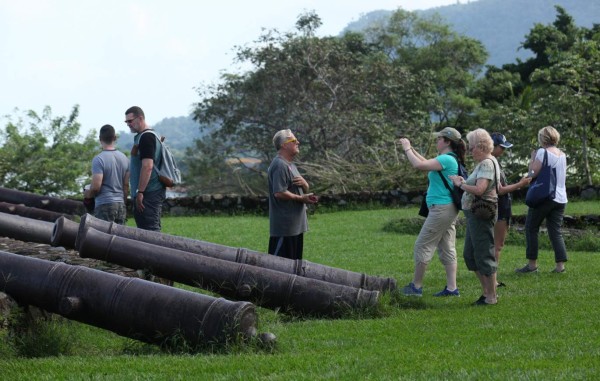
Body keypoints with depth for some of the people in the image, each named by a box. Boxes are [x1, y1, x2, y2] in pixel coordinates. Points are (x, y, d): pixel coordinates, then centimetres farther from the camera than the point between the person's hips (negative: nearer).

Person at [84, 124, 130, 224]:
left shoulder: (98, 159, -11)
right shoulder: (124, 158, 9)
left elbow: (96, 187, -15)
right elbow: (126, 185, 12)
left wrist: (87, 194, 5)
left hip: (105, 205, -6)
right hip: (121, 205, 6)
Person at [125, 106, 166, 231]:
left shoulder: (146, 137, -12)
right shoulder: (140, 136, 20)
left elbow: (147, 166, -22)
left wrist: (140, 192, -23)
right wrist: (138, 193, 22)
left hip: (149, 193, -10)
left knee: (150, 229, -13)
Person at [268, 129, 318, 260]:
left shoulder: (291, 165, 18)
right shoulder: (279, 165, -15)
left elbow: (305, 189, 23)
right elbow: (279, 193, -24)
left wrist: (304, 183, 0)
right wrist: (301, 198, -17)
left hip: (296, 224, 11)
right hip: (284, 225, -11)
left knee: (295, 258, 14)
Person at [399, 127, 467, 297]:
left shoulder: (446, 159, -17)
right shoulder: (450, 159, 14)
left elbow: (419, 165, -24)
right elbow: (427, 163, 26)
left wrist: (407, 149, -9)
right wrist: (411, 149, 20)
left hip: (441, 209, -10)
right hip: (447, 209, 10)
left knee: (422, 246, -2)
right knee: (447, 248, 10)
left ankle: (416, 286, 4)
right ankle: (451, 288, 9)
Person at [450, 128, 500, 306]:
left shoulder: (487, 164, -16)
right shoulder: (484, 163, 16)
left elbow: (479, 189, -27)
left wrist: (460, 184, -14)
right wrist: (464, 182, 4)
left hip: (481, 214, -11)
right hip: (474, 213, 11)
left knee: (484, 255, -3)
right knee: (469, 254, 16)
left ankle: (491, 297, 4)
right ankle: (487, 291, 23)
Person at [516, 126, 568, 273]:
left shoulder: (542, 152, -9)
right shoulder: (562, 155, 13)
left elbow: (533, 173, -15)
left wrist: (532, 159, 2)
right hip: (561, 198, 7)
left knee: (531, 228, 3)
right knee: (555, 231, 8)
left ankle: (532, 264, 1)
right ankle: (560, 265, -2)